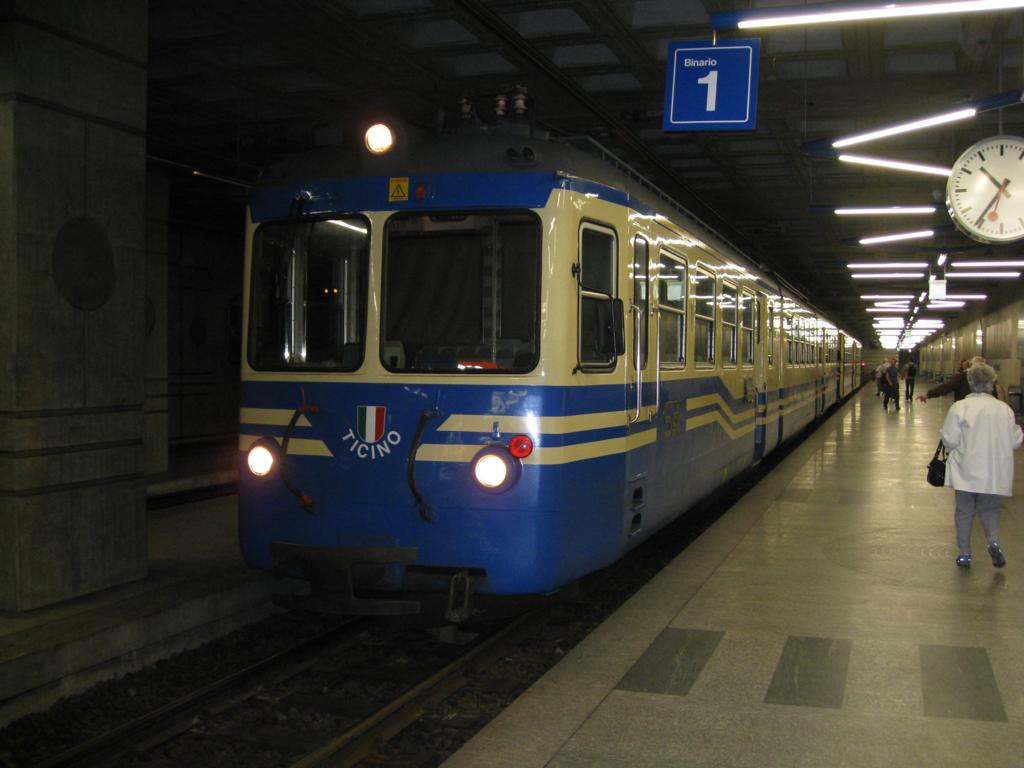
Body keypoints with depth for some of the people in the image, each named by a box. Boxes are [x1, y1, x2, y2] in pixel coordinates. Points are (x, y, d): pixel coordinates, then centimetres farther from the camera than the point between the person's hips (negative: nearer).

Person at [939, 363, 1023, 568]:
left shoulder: (959, 407, -11)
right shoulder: (1004, 409, -4)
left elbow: (949, 441, -11)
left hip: (967, 472, -2)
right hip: (994, 473, 2)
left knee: (964, 512, 11)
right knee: (990, 510, 17)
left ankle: (964, 553, 16)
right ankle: (993, 541, -7)